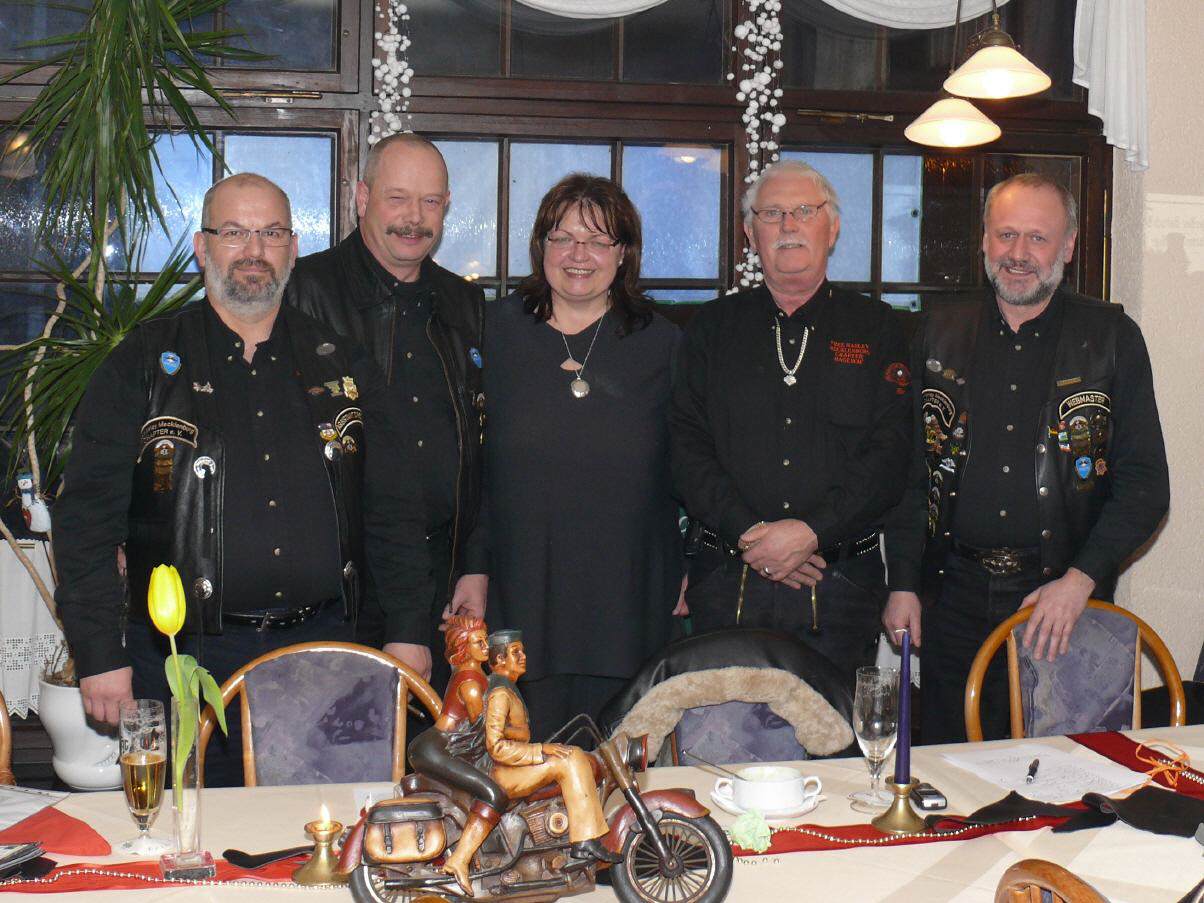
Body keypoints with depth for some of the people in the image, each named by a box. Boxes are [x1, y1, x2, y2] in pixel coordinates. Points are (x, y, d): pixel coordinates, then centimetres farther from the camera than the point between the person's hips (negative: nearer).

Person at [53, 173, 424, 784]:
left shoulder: (343, 367, 10)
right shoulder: (143, 364, 2)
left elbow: (389, 512, 13)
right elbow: (87, 519, -1)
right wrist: (100, 657, -7)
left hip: (322, 647, 2)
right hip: (185, 661, -2)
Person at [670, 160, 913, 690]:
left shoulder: (875, 328, 9)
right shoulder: (713, 326, 11)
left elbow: (890, 451, -2)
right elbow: (685, 444, 2)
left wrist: (811, 531, -14)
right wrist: (748, 534, -12)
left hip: (840, 586, 0)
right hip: (727, 581, 1)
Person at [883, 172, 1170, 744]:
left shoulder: (1111, 338, 1)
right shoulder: (940, 332, 7)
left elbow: (1145, 483, -1)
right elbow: (908, 467, 11)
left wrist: (1081, 579, -13)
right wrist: (902, 583, 5)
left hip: (1066, 597, -2)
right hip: (955, 596, 2)